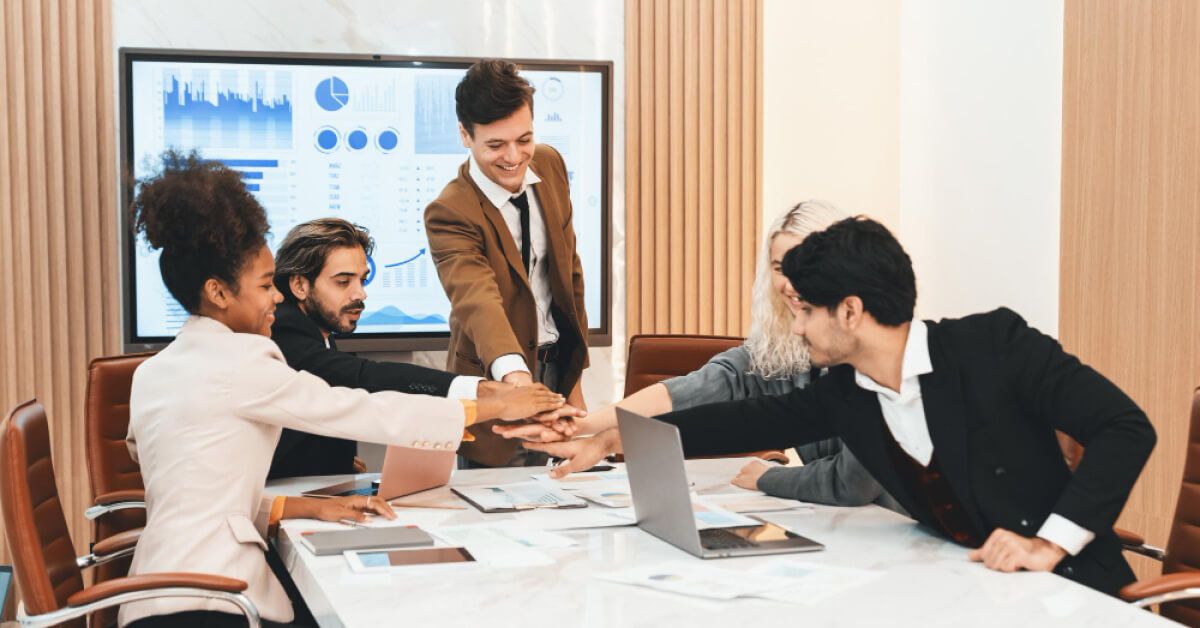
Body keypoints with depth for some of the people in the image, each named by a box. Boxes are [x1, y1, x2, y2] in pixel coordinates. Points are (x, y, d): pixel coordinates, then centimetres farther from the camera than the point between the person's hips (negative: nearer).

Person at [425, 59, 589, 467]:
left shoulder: (549, 165, -3)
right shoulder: (450, 213, -23)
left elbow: (569, 269, 6)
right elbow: (478, 300, -40)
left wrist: (575, 380, 7)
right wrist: (513, 373, -59)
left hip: (557, 368, 6)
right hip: (496, 386, -6)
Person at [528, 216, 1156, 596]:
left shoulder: (995, 345, -16)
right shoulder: (844, 393, 0)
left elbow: (1126, 427, -16)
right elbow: (752, 421, 9)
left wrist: (1052, 541, -25)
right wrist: (614, 440, 8)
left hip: (1065, 580, -5)